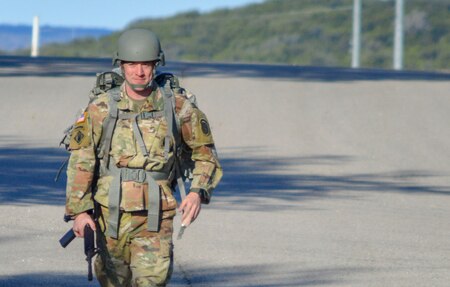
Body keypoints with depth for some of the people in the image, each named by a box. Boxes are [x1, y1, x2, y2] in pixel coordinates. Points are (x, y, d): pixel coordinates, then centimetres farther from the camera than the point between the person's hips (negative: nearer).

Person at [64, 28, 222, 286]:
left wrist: (198, 193, -7)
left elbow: (205, 154, 9)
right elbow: (80, 163, 0)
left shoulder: (178, 108, -1)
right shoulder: (101, 110, -1)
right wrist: (79, 210, -8)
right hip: (110, 217, 2)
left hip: (155, 219, -2)